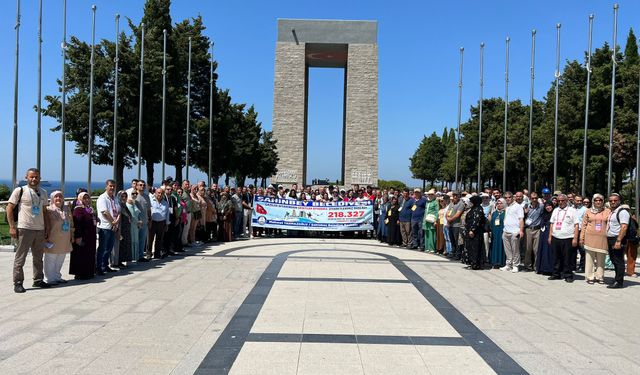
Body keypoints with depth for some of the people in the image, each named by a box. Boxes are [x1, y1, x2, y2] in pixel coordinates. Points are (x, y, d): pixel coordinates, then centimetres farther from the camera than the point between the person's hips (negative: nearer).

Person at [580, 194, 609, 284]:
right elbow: (584, 225, 8)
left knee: (601, 259, 6)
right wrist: (582, 238, 3)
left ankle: (599, 276, 16)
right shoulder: (588, 211, 9)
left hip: (602, 238, 0)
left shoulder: (607, 212, 8)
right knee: (589, 258, 2)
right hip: (590, 238, 0)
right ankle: (590, 277, 8)